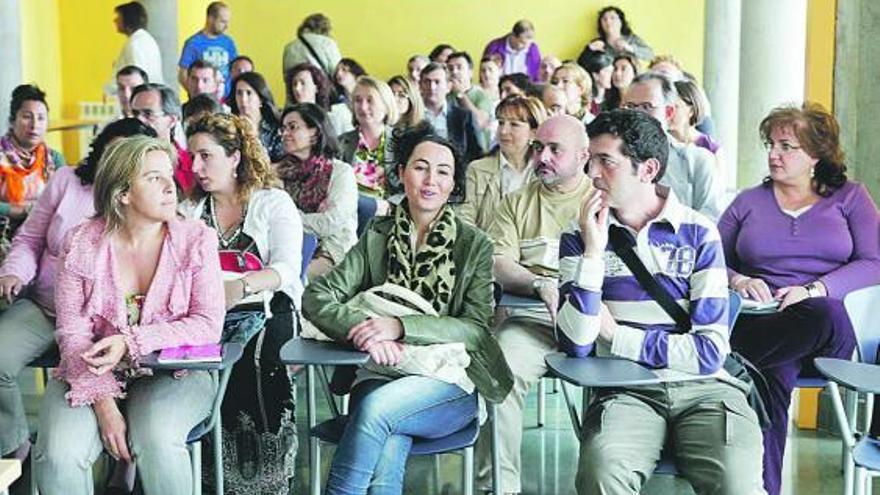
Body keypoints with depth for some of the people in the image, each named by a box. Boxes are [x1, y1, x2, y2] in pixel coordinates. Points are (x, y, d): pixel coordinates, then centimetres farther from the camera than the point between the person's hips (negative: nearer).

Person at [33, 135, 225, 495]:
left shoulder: (196, 239, -2)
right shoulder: (82, 244, -2)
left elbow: (208, 324, -8)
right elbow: (73, 333, -6)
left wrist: (131, 342, -19)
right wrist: (103, 401, -19)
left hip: (173, 372, 0)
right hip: (93, 375, 1)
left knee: (156, 439, -33)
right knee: (59, 455, -27)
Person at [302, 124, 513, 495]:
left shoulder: (474, 245, 6)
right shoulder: (377, 237, 11)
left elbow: (476, 329, -5)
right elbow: (317, 298, 1)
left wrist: (400, 326, -20)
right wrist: (365, 329, -20)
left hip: (449, 382, -1)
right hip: (382, 375, 1)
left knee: (377, 406, -33)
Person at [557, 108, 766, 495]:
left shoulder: (698, 233, 2)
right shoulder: (578, 237, 6)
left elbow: (710, 351, -4)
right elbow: (574, 345, -7)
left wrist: (616, 336, -2)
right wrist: (594, 252, -12)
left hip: (703, 388, 0)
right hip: (626, 391, 0)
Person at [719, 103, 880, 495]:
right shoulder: (749, 202, 21)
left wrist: (813, 290, -13)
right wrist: (737, 280, -8)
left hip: (833, 334, -1)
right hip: (759, 324, 1)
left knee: (821, 315, -40)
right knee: (773, 373, -37)